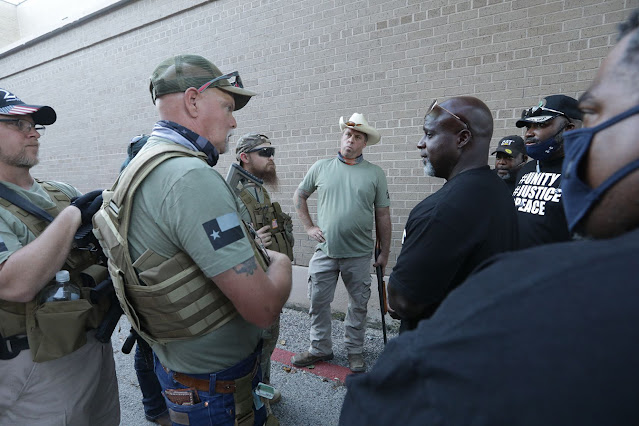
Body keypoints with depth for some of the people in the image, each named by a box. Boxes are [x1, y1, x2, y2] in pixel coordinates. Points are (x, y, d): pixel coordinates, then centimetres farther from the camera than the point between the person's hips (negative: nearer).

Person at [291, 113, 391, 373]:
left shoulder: (375, 174, 1)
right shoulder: (321, 167, 4)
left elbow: (383, 215, 4)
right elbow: (299, 196, 14)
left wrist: (384, 253, 4)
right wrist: (309, 227, 4)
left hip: (359, 254, 0)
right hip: (325, 251, 1)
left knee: (358, 305, 11)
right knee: (318, 302, 8)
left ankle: (354, 351, 31)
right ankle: (320, 348, 29)